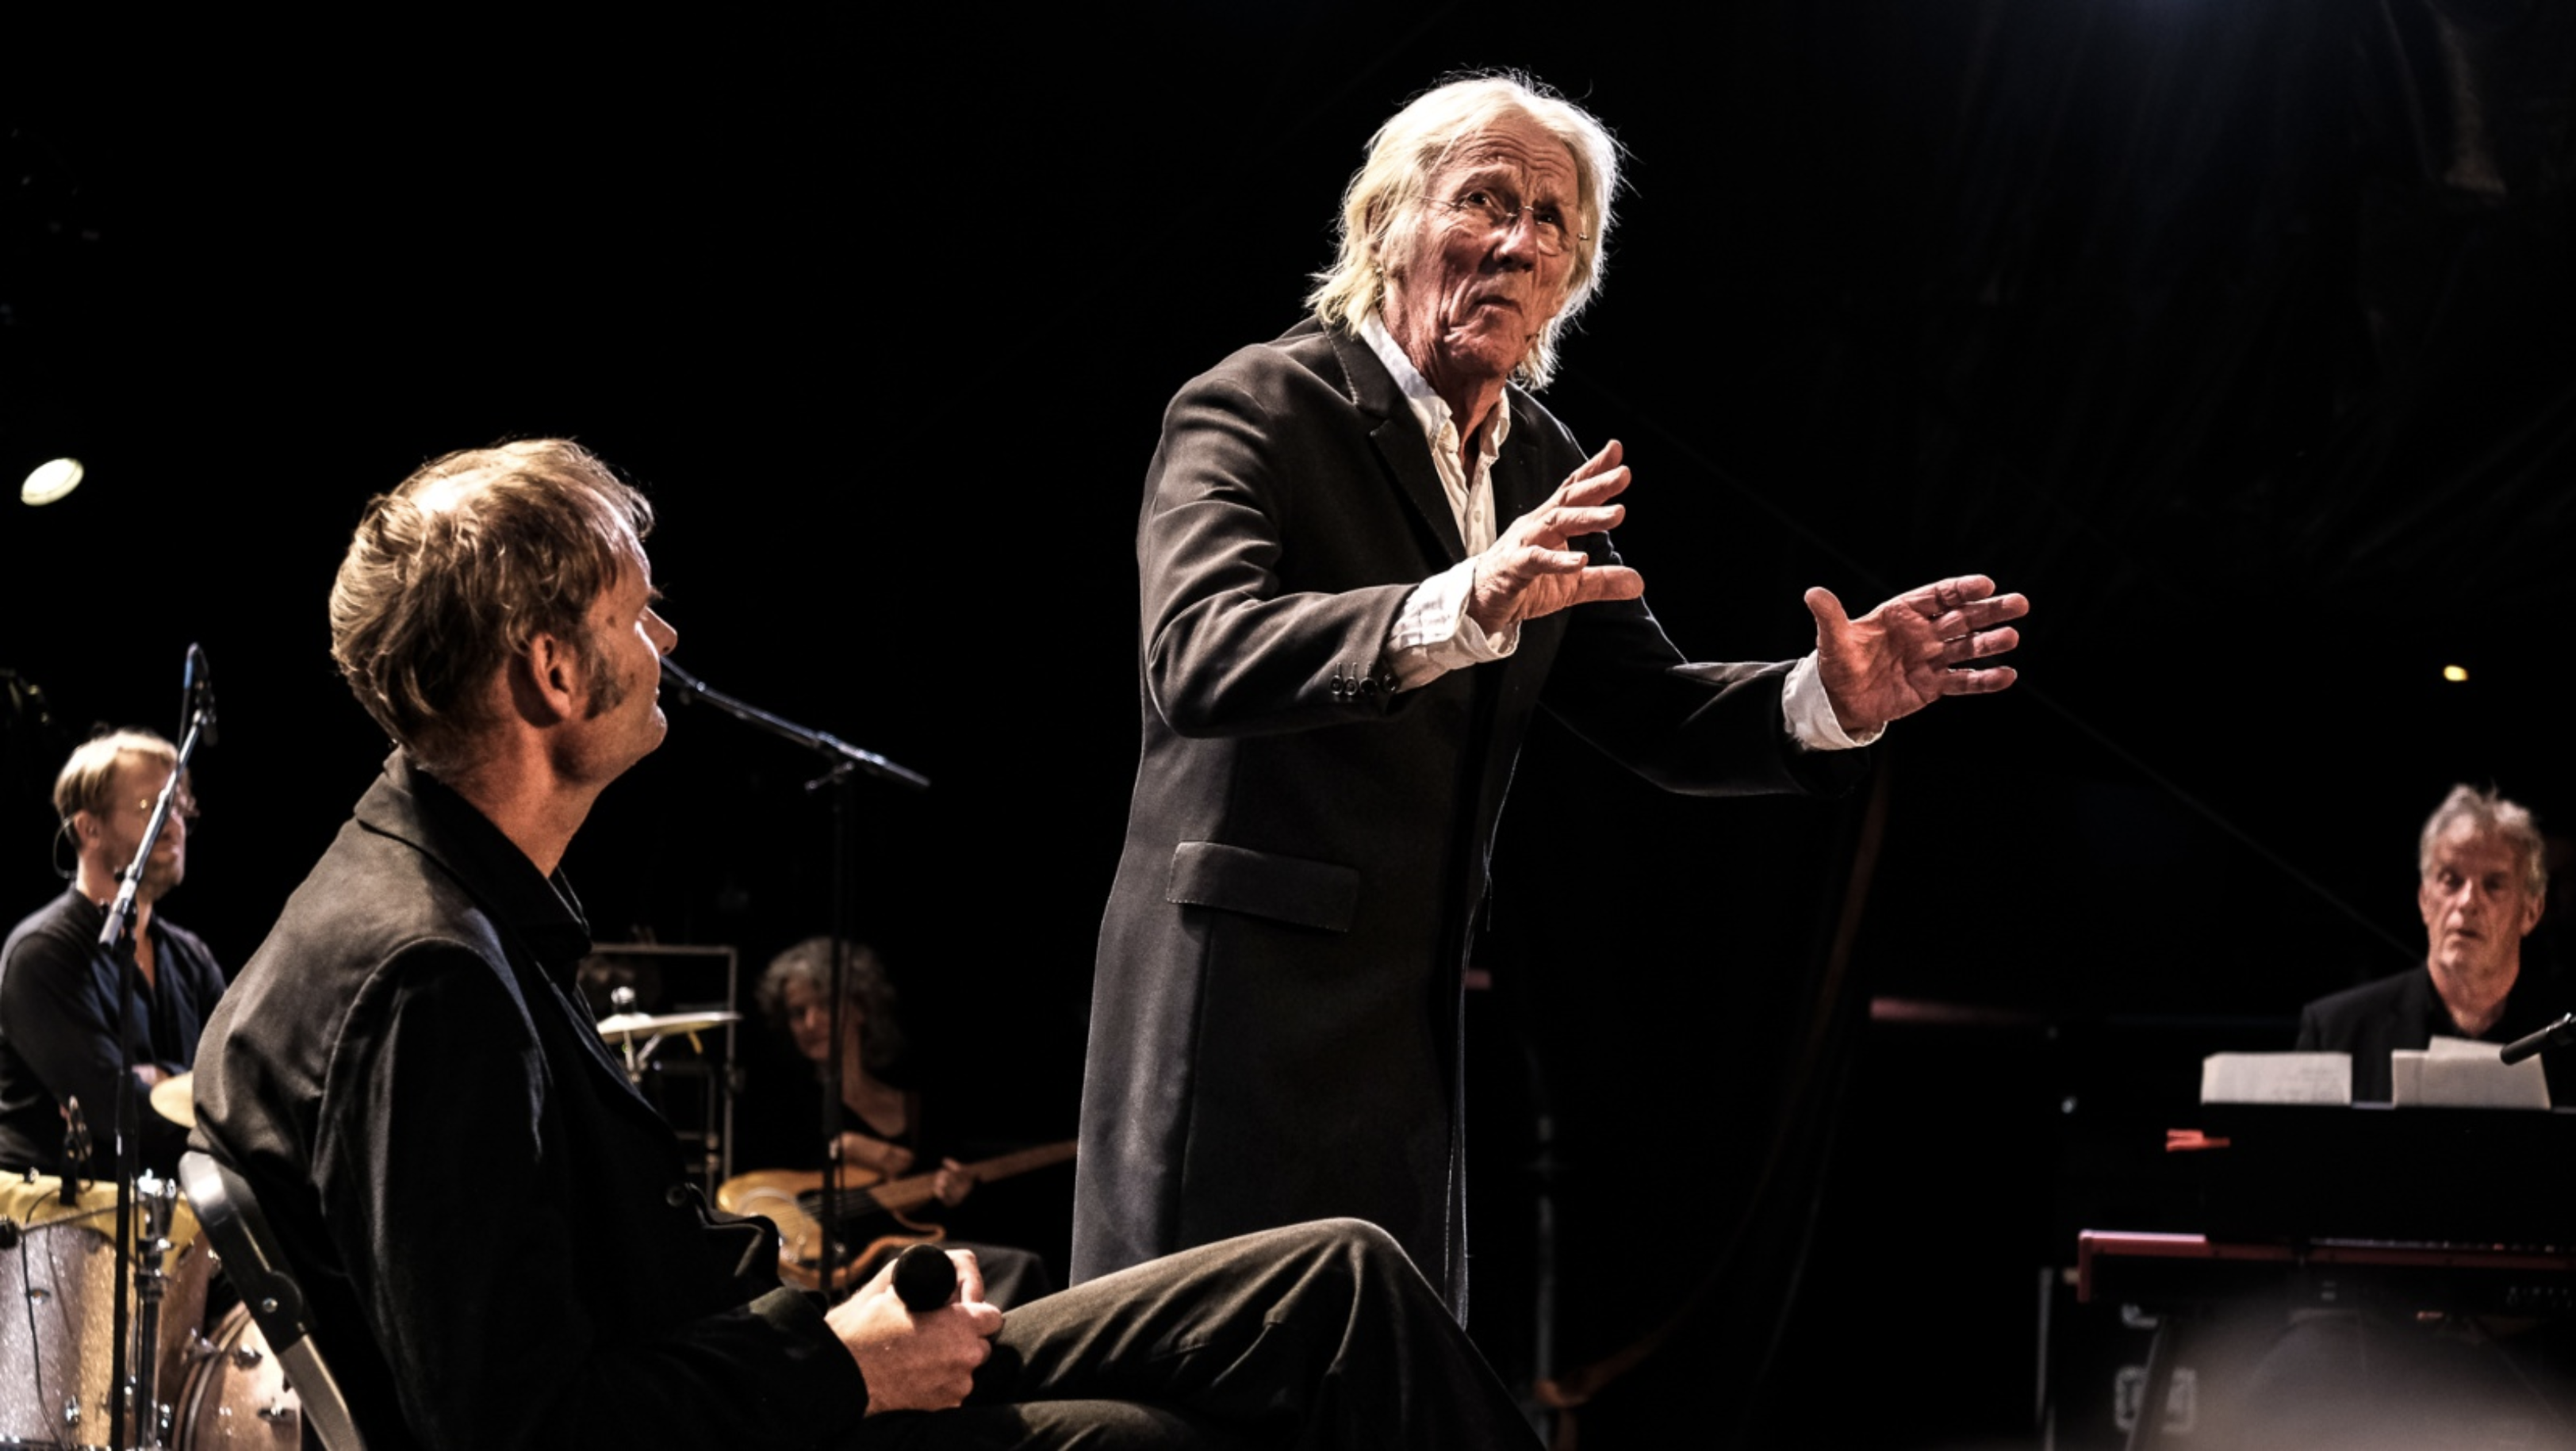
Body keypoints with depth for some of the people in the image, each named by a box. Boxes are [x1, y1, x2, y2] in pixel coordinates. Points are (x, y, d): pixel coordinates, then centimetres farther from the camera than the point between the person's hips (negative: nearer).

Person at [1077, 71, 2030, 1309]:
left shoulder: (1542, 467, 13)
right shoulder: (1255, 409, -10)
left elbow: (1652, 715, 14)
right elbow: (1192, 659, -27)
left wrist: (1827, 700, -7)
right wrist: (1458, 609, -42)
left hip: (1409, 1019, 7)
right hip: (1239, 1002, -7)